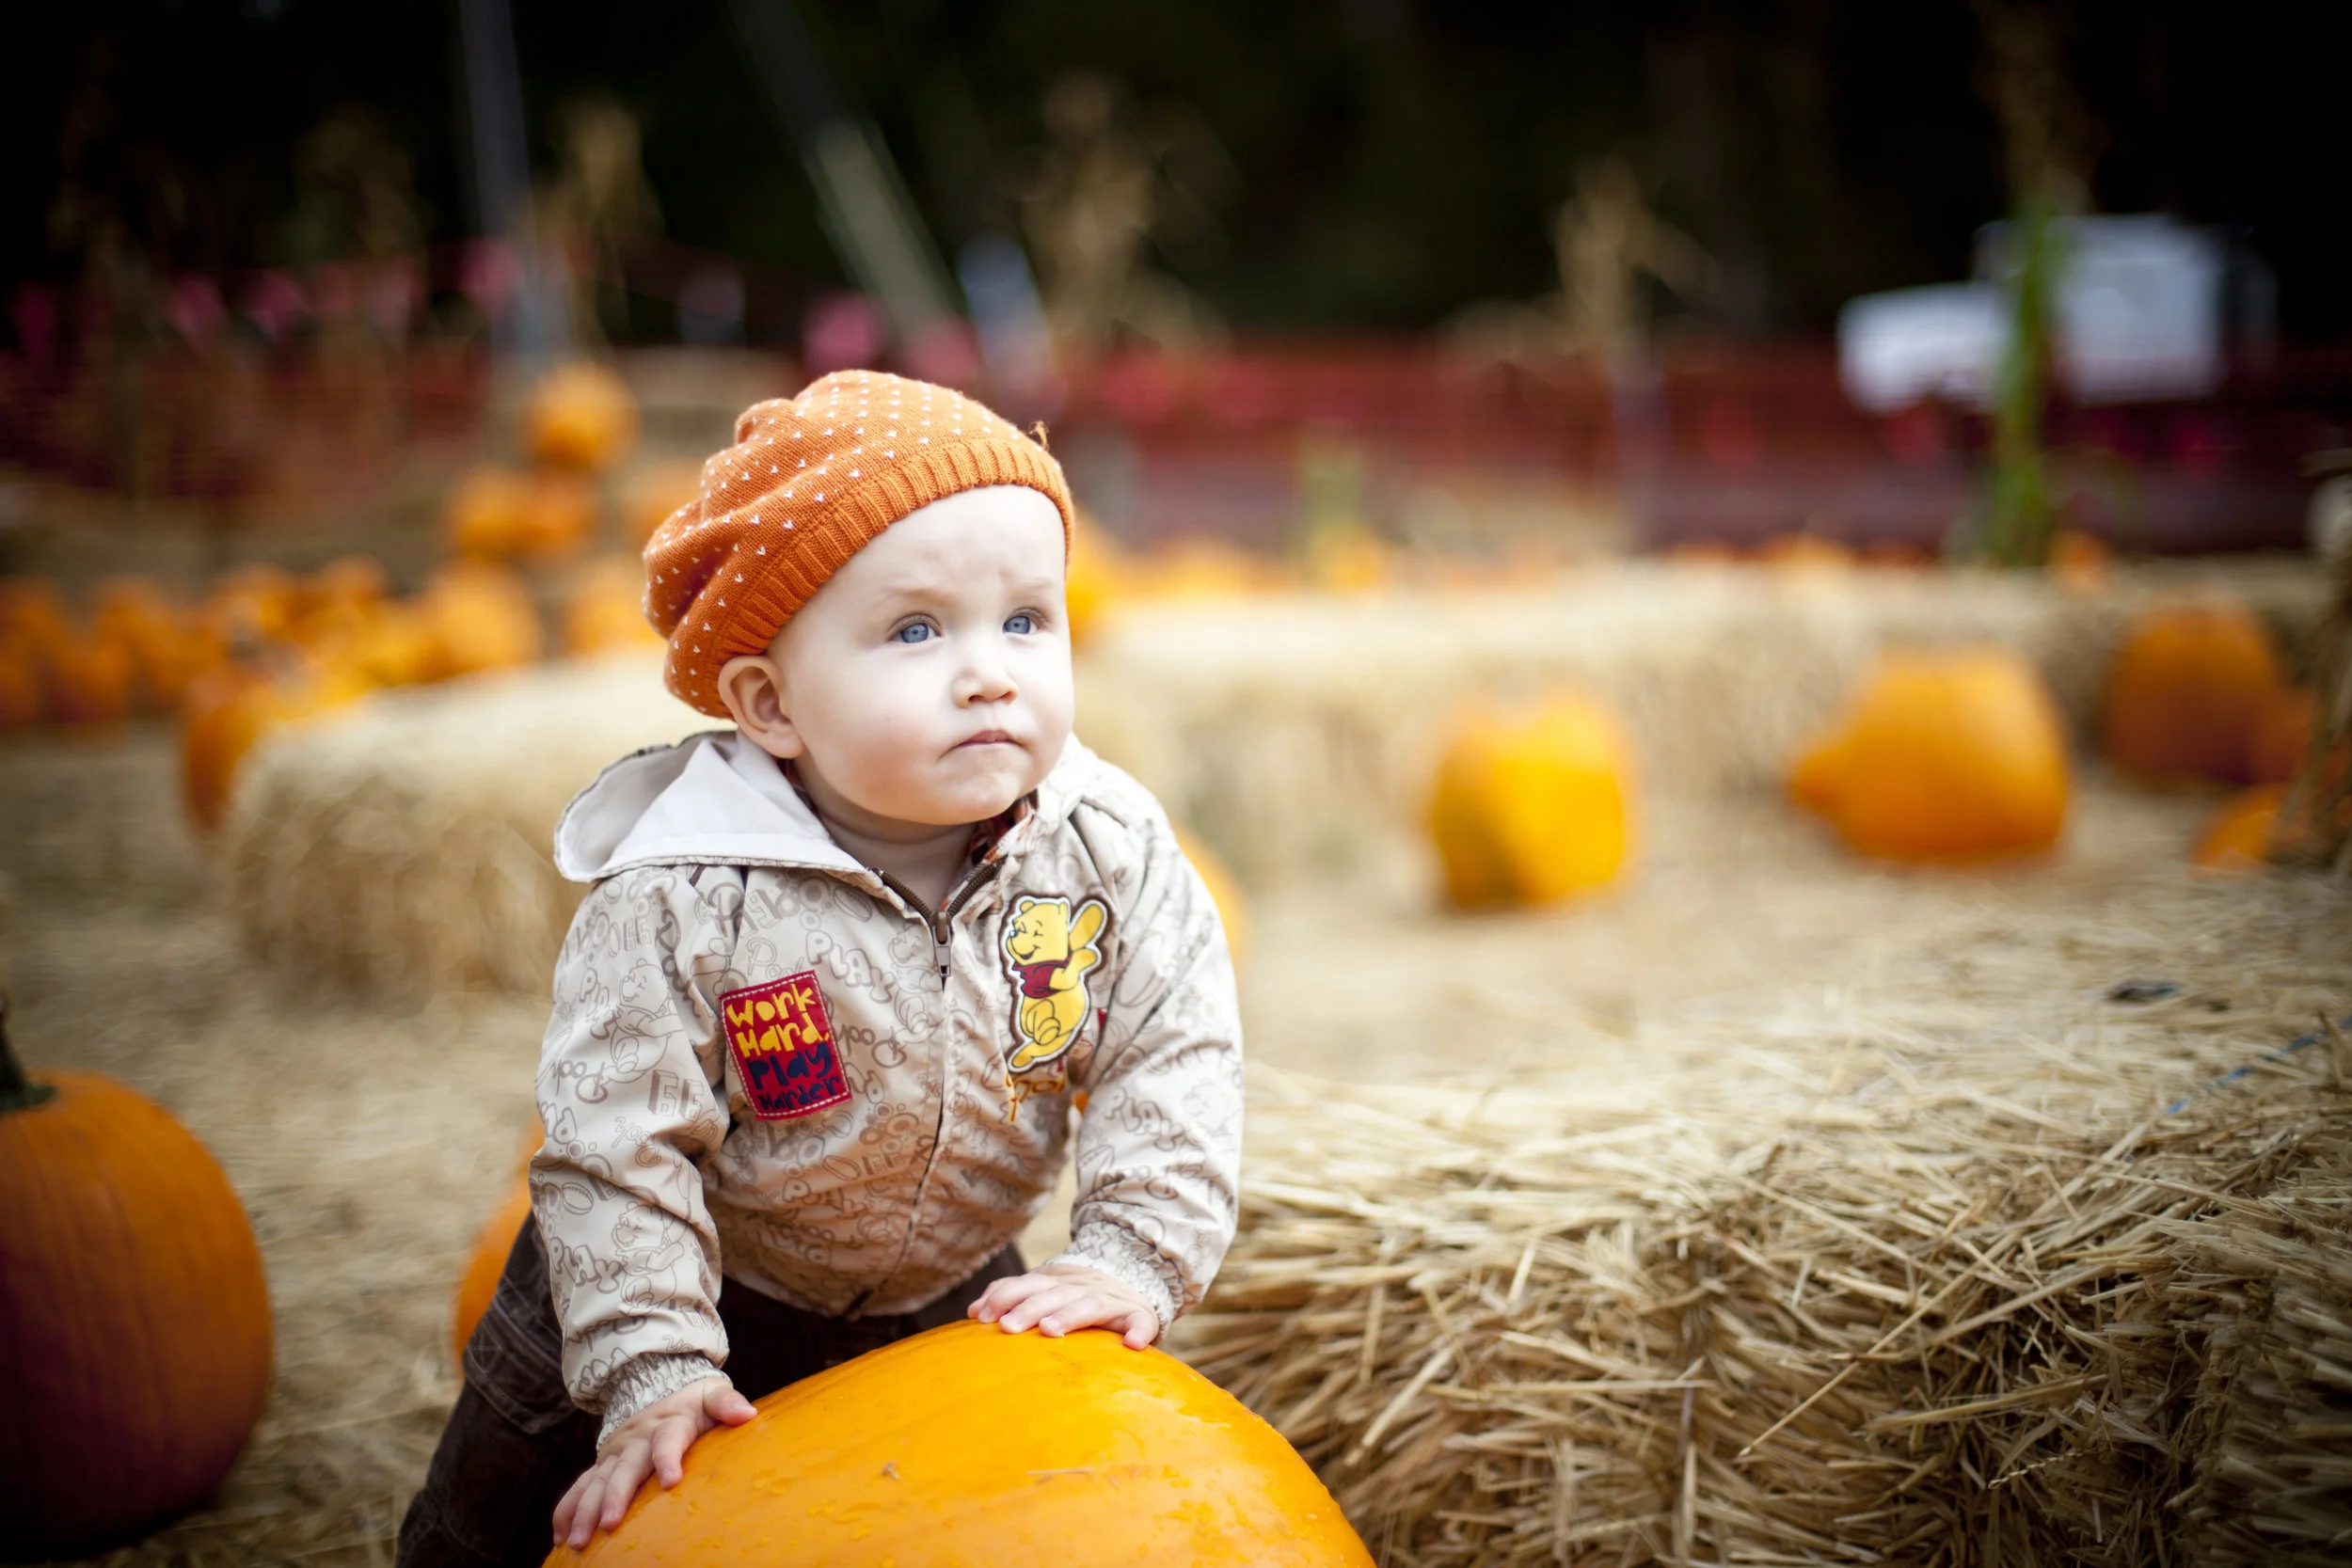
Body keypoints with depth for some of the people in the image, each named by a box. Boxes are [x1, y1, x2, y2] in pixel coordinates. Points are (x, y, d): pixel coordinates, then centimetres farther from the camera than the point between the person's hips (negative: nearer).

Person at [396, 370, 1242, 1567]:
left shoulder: (1113, 853, -22)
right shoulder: (678, 903, -31)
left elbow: (1175, 1061, -17)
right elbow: (614, 1150, -25)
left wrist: (1134, 1260, -28)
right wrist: (654, 1372, -27)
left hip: (951, 1294, 3)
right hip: (708, 1300, -2)